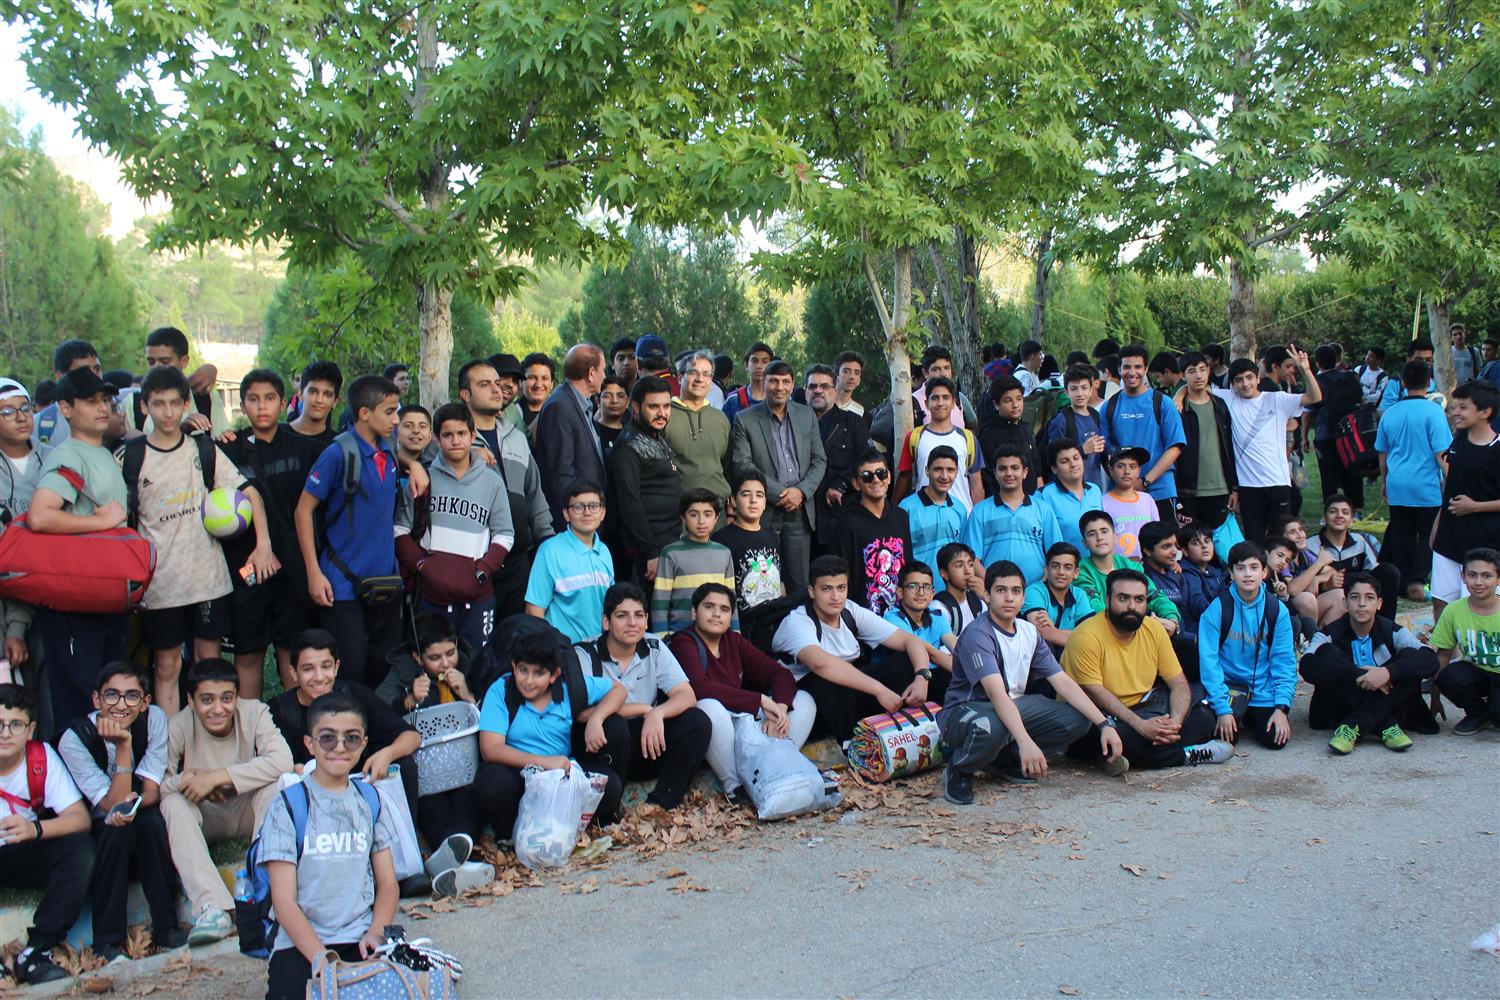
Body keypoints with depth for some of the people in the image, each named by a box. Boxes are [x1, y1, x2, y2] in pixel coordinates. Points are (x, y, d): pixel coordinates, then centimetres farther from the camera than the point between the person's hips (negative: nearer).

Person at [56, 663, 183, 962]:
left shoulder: (154, 719, -14)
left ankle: (166, 926, -19)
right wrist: (123, 746, -34)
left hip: (143, 825, 2)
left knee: (152, 821, -30)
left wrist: (134, 802, -36)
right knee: (117, 829, -32)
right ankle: (107, 939, -22)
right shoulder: (75, 739, -20)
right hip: (96, 833, -2)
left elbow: (152, 792, -13)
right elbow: (112, 806, -25)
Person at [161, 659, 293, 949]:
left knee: (275, 786, -30)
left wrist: (217, 776, -35)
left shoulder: (254, 713, -18)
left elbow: (282, 761, -33)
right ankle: (213, 909, -38)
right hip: (205, 816, 1)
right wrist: (184, 781, -39)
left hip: (249, 811, -1)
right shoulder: (178, 727, -17)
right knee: (172, 803, -29)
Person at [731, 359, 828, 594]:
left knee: (800, 583, 4)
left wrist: (802, 491, -6)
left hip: (799, 512, 3)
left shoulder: (806, 415, 11)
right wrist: (778, 493, -13)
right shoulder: (745, 420, 0)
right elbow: (743, 464, -6)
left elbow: (819, 460, 11)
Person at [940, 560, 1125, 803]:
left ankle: (1006, 759, 4)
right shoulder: (977, 634, -22)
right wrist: (1025, 741, -47)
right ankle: (958, 771, -9)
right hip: (966, 710, -7)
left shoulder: (1029, 632, 3)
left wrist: (1105, 724, -11)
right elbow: (997, 693, -34)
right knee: (990, 727, -42)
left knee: (1077, 719, -10)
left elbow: (1062, 681, -1)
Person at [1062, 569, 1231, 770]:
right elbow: (1094, 693, -23)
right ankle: (1187, 755, -15)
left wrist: (1175, 722, -19)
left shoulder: (1154, 629, 1)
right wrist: (1140, 725, -33)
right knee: (1118, 736, -38)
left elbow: (1179, 684, 2)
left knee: (1202, 716, -7)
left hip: (1142, 707, 6)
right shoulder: (1087, 637, -19)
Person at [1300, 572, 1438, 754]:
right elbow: (1307, 666, -27)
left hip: (1385, 704, 1)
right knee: (1326, 652, -22)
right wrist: (1359, 676, -34)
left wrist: (1388, 672, -35)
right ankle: (1385, 727, -30)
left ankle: (1353, 726, -29)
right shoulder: (1331, 634, -7)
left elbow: (1430, 660, -19)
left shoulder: (1392, 632, -2)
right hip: (1343, 707, -1)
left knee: (1410, 657, -20)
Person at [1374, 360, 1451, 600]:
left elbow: (1382, 452, 15)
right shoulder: (1433, 411, -10)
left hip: (1397, 485, 4)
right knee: (1427, 535, 5)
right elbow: (1441, 453, -12)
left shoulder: (1390, 413, 5)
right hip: (1427, 486, -4)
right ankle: (1418, 582, -4)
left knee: (1400, 534, 11)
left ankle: (1403, 583, 16)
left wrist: (1384, 482, 27)